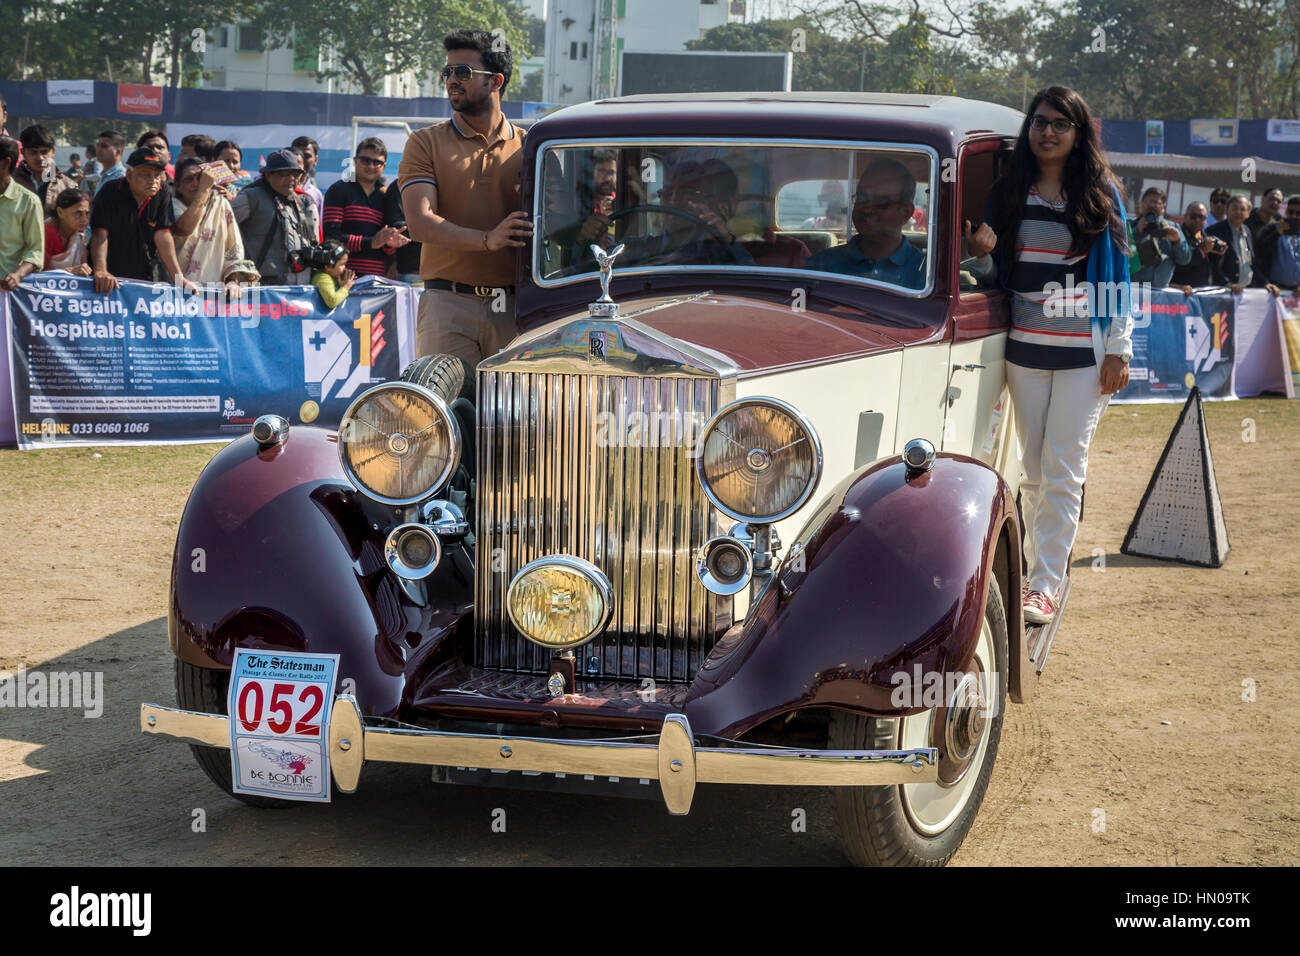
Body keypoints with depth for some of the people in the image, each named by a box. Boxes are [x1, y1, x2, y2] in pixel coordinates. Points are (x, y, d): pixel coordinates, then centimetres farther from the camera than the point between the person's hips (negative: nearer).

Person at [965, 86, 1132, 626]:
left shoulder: (1101, 194, 1)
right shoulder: (1009, 192, 8)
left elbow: (1116, 272, 1)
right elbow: (1000, 265, 17)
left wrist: (1119, 350, -3)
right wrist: (983, 250, -8)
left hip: (1084, 352, -3)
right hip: (1024, 348, 3)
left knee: (1063, 469, -7)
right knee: (1033, 469, 7)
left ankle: (1045, 586, -6)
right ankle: (1039, 568, 18)